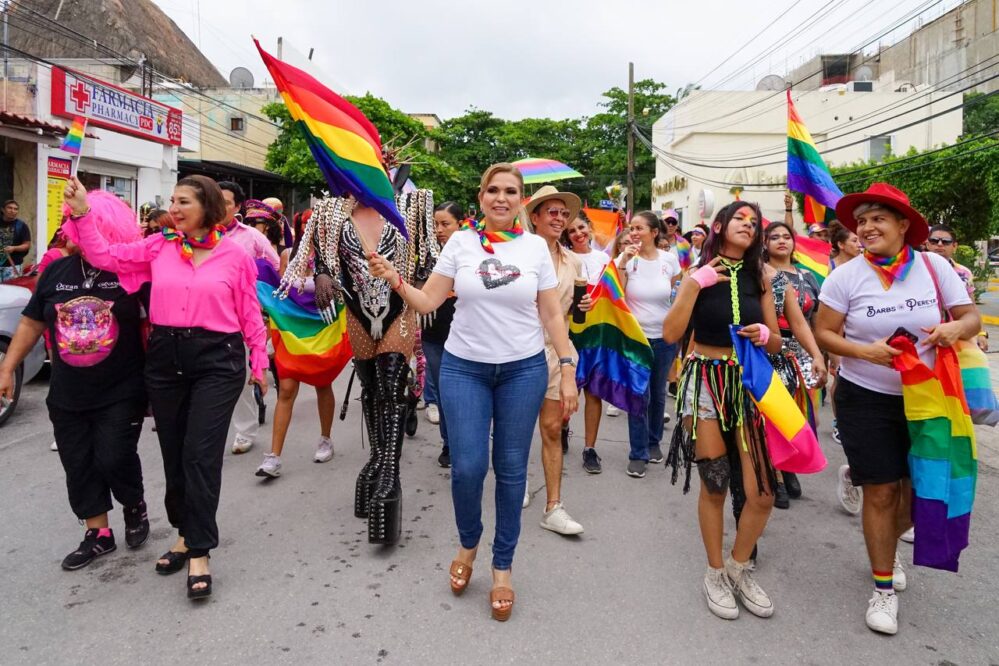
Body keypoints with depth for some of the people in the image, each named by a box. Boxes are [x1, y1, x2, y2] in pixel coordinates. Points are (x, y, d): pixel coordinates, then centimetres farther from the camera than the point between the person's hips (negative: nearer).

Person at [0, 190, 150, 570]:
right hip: (67, 395, 5)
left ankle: (135, 505, 27)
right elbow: (31, 323, 11)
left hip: (121, 393, -5)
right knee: (78, 466, 10)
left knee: (114, 459, -5)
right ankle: (98, 534, 27)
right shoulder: (56, 271, 4)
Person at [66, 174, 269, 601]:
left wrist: (259, 360, 3)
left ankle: (199, 553, 3)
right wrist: (82, 213, -6)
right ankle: (185, 532, 32)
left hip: (217, 359, -4)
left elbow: (249, 312, 2)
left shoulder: (234, 255, 0)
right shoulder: (158, 247, 7)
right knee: (173, 453, 13)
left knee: (200, 455, -6)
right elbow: (105, 256, 5)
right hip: (165, 357, 4)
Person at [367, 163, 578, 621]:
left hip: (523, 369, 0)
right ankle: (468, 543, 28)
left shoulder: (536, 247, 1)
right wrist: (394, 280, -16)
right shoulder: (461, 242, 0)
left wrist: (568, 369, -2)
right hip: (463, 367, 0)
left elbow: (552, 315, 3)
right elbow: (428, 301, 1)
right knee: (467, 467, -4)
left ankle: (502, 567, 24)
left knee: (511, 470, 6)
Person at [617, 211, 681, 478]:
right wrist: (623, 262, -22)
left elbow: (678, 296, 12)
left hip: (665, 337, 2)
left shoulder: (669, 259, -2)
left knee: (658, 394, 15)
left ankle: (654, 442, 34)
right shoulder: (625, 259, -8)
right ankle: (638, 454, 8)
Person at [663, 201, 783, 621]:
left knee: (762, 493, -3)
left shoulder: (759, 279, 6)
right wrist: (695, 283, -15)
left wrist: (765, 335, -12)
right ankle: (715, 573, 26)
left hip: (749, 384, 3)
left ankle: (739, 568, 23)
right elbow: (670, 334, -12)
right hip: (705, 383, -2)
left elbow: (777, 343, 11)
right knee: (714, 485, 5)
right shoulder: (697, 275, -1)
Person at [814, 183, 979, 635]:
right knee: (882, 492, 2)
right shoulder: (845, 276, -10)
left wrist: (957, 328, -23)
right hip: (866, 399, -3)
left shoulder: (934, 266, -5)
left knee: (923, 490, 13)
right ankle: (884, 587, 21)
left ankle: (885, 546, 45)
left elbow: (972, 317, 0)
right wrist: (864, 351, -24)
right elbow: (823, 333, -7)